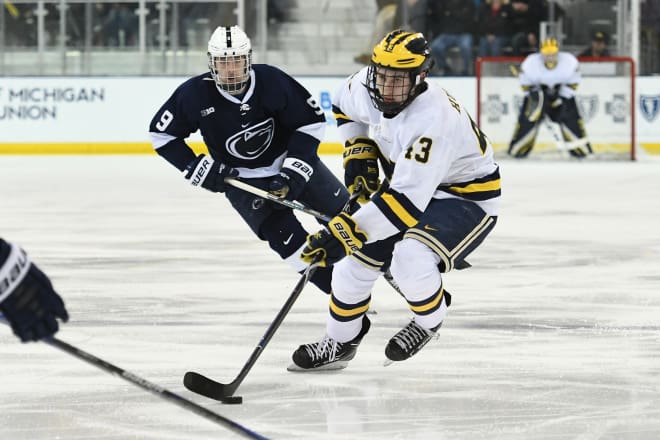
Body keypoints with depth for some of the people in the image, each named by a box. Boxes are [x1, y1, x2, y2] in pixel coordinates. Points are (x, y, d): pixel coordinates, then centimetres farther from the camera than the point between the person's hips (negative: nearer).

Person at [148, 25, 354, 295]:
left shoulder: (270, 81, -23)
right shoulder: (195, 94, -20)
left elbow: (312, 120, -13)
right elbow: (160, 132, -7)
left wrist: (292, 173, -19)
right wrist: (196, 168, -14)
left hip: (292, 160, 1)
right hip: (240, 178, -1)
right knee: (286, 237, -18)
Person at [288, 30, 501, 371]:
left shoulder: (433, 121, -39)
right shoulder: (367, 86, -16)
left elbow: (406, 201, -42)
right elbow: (345, 106, 12)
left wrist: (345, 232, -44)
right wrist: (358, 155, 0)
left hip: (468, 197, -8)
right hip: (408, 180, 8)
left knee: (409, 259, -30)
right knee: (358, 256, 2)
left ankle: (429, 320, 1)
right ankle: (340, 341, 23)